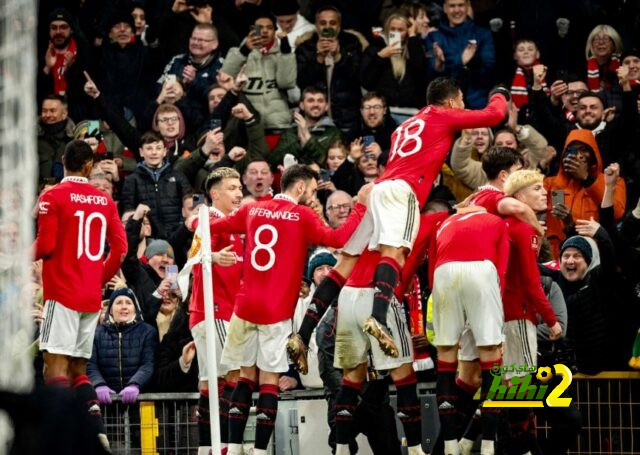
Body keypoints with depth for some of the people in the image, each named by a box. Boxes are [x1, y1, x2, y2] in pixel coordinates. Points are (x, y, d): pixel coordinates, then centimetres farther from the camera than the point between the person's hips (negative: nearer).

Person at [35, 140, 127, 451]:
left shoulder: (53, 197, -6)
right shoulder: (105, 200, 9)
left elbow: (45, 245, -11)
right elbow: (120, 247, 7)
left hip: (62, 293, -6)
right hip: (91, 296, 6)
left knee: (55, 366, -10)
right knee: (78, 369, 14)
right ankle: (96, 431, -1)